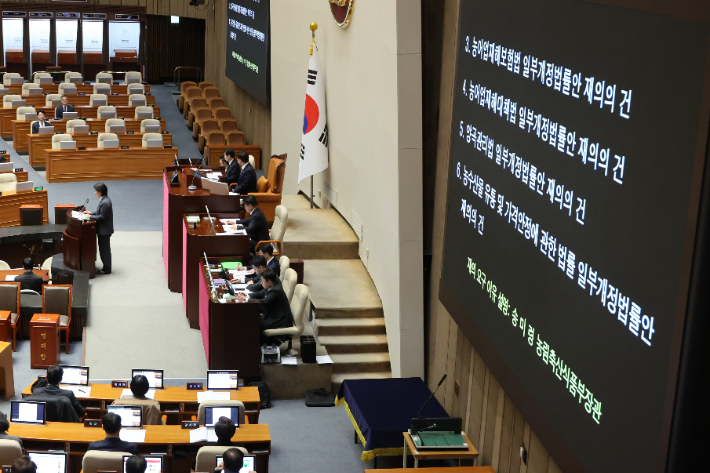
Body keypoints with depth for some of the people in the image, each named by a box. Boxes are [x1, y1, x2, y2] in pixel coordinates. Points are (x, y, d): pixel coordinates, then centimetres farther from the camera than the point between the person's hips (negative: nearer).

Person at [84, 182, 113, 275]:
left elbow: (102, 217, -25)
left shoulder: (105, 203, -26)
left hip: (104, 230, -10)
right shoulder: (104, 200, 7)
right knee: (104, 249, 18)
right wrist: (91, 213, 8)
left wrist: (90, 216, -16)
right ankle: (106, 267, 27)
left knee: (104, 250, 1)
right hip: (103, 230, 10)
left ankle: (106, 269, 11)